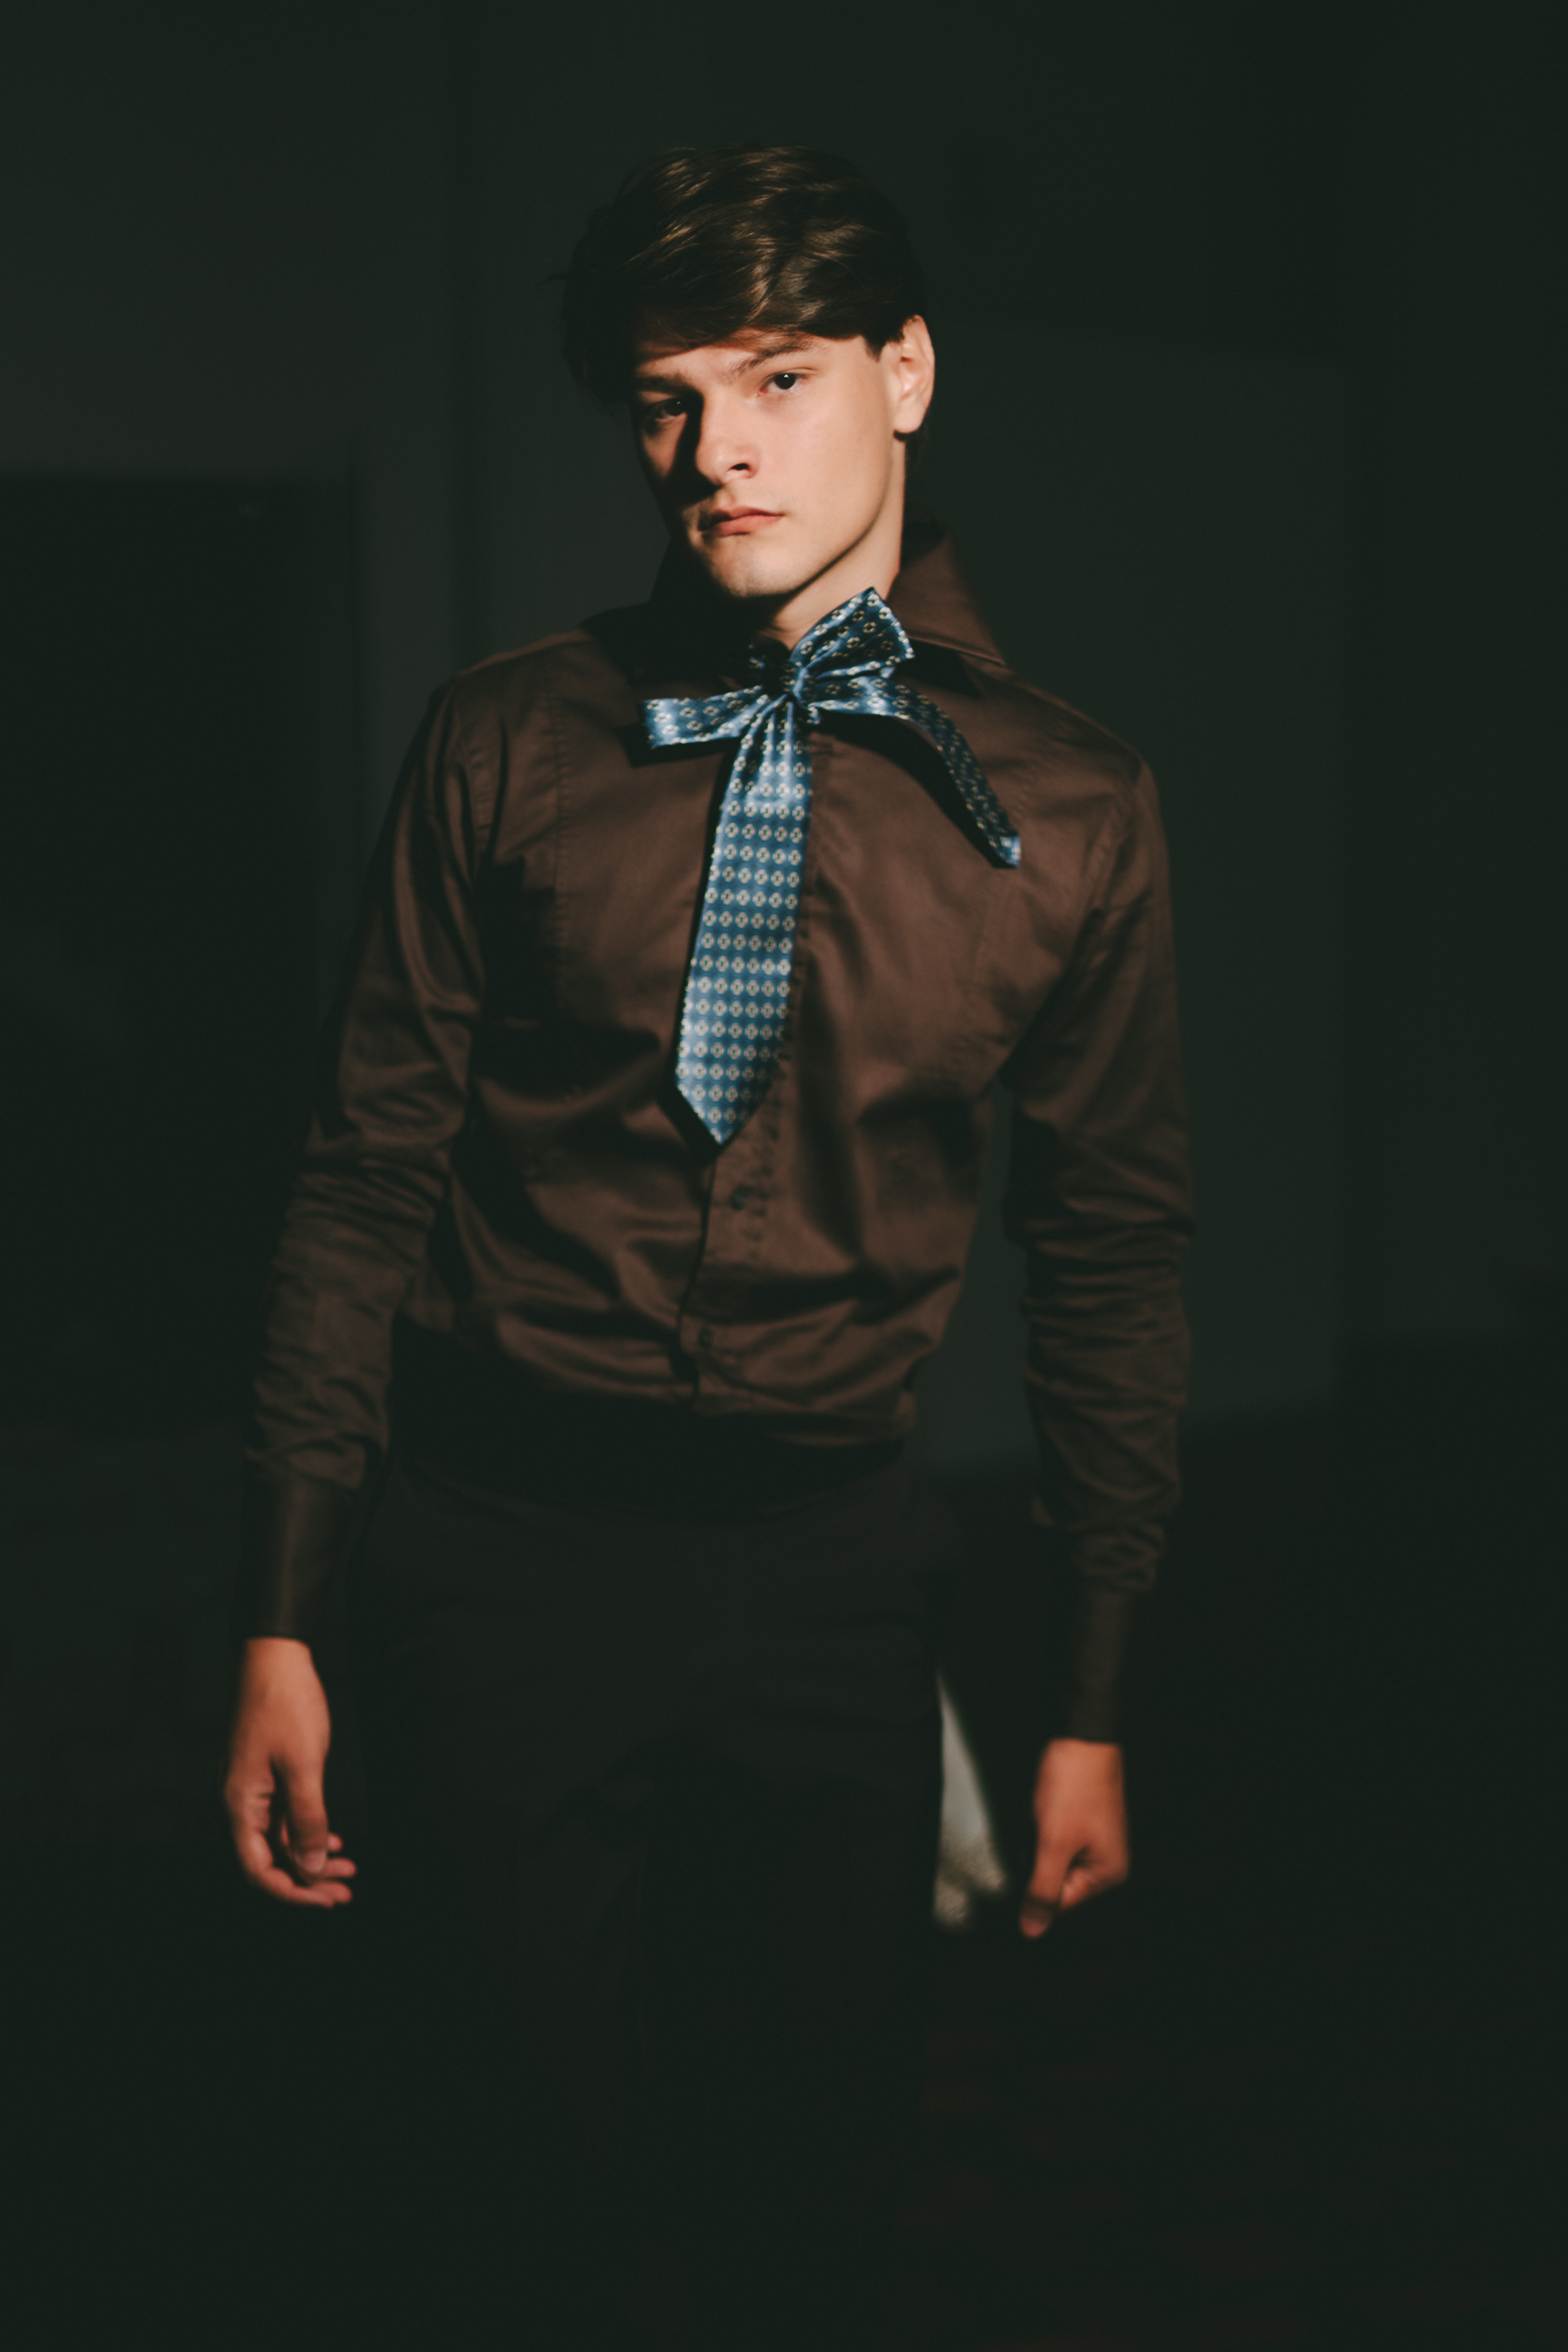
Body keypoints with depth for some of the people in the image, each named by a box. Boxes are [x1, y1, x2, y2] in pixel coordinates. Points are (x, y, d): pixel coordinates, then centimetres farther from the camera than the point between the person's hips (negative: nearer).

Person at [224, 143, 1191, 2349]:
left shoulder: (1071, 806, 0)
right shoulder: (508, 744, -1)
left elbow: (1108, 1249, 6)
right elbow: (368, 1175, 1)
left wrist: (1090, 1700, 6)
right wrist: (284, 1617, -1)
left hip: (826, 1561, 1)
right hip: (495, 1540, 0)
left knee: (821, 2164, 10)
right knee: (536, 2148, 6)